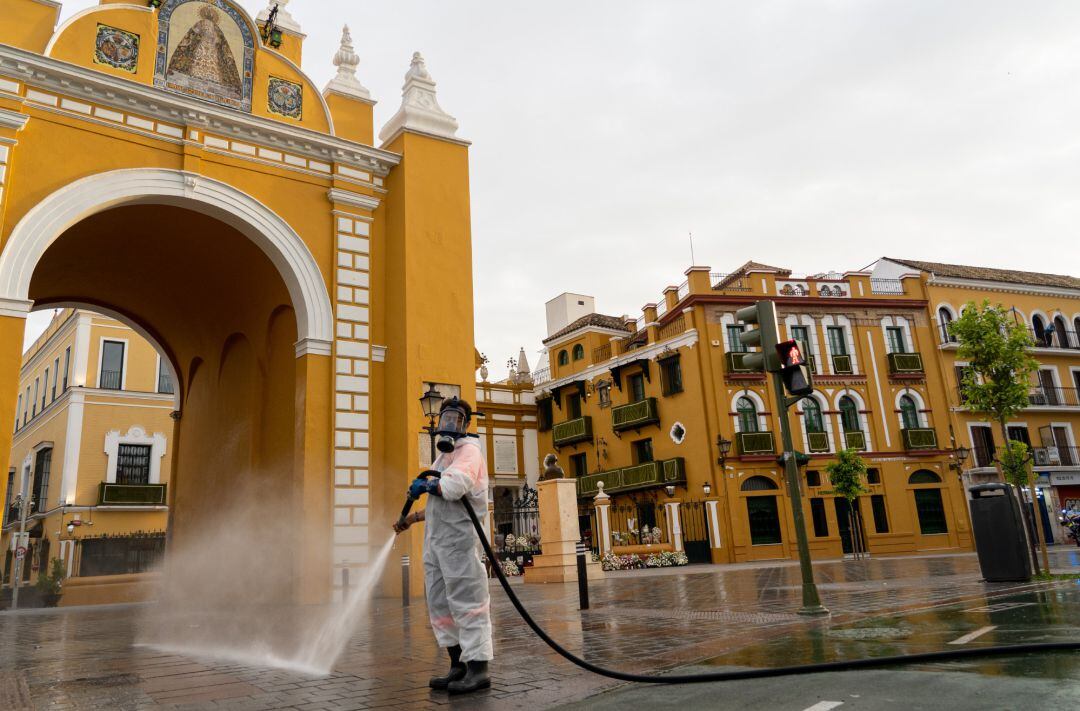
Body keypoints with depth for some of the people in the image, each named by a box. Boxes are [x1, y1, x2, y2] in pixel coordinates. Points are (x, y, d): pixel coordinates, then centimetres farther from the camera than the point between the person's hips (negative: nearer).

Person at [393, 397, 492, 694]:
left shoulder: (469, 451, -5)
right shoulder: (444, 456, 24)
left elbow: (453, 486, -25)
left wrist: (424, 485, -10)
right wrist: (411, 518, 32)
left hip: (458, 536, -10)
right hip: (435, 539, 10)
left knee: (466, 602, -8)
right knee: (439, 604, 9)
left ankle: (478, 669, -4)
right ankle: (459, 666, 16)